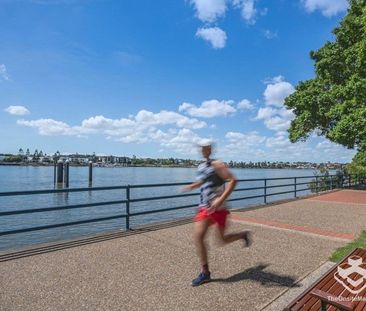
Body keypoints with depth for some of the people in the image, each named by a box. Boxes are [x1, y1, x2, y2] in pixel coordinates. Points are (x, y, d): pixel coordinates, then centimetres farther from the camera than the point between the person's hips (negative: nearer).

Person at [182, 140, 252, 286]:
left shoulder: (216, 165, -12)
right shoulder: (200, 167, 11)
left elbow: (233, 180, -20)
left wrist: (221, 199, -28)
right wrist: (191, 186, 12)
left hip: (218, 208, -6)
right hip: (204, 208, 7)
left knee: (223, 239, 4)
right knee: (198, 237, -4)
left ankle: (244, 234, 35)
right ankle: (205, 273, 10)